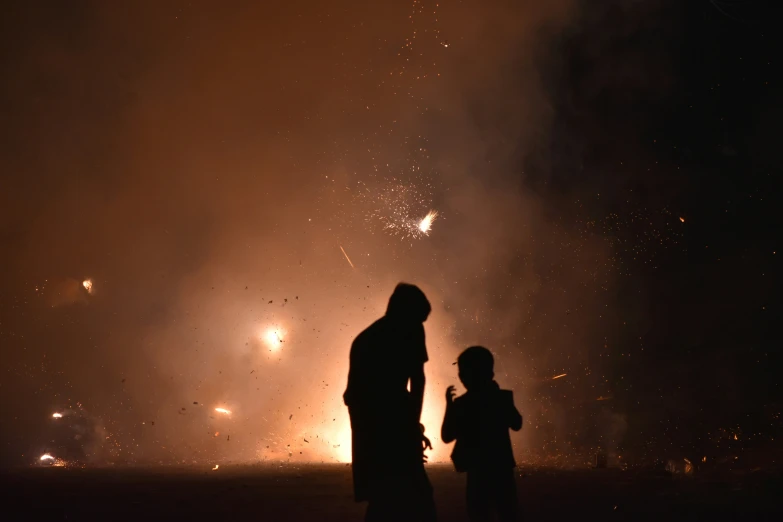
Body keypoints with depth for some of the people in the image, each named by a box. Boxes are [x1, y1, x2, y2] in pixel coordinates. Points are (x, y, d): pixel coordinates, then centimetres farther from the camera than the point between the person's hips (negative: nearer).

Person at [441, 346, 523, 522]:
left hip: (478, 471, -3)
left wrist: (449, 404, 4)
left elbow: (447, 436, -4)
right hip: (503, 467, 3)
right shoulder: (503, 398, 0)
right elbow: (516, 425, 16)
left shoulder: (461, 405, -10)